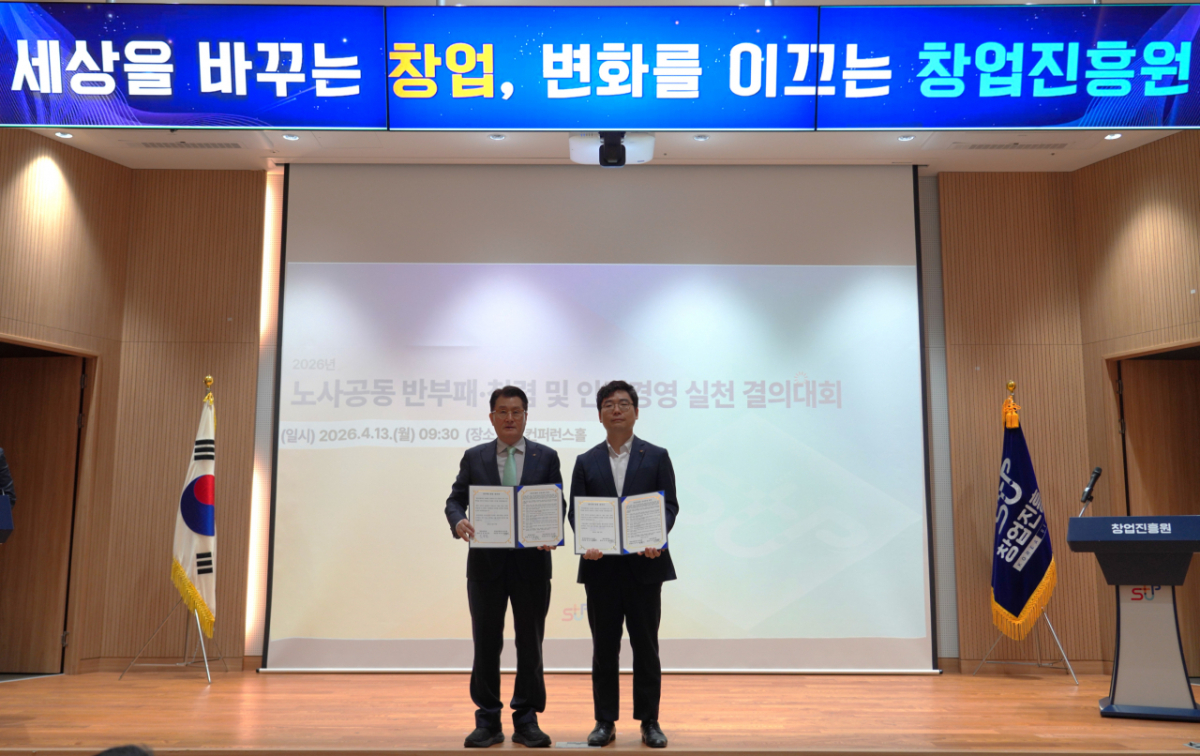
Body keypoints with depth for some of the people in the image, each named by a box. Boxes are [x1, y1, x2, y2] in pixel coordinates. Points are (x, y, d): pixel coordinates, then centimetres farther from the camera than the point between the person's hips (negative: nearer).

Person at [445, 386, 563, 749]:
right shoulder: (474, 457, 6)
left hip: (531, 563, 0)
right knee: (486, 644, 6)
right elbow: (454, 500, 2)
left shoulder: (546, 457, 5)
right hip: (486, 562, 0)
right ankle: (487, 722, 18)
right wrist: (458, 522, -21)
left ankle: (526, 721, 20)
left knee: (530, 644, 7)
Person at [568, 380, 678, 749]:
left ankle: (649, 722, 16)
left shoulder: (657, 456, 6)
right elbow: (575, 510, 4)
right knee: (604, 646, 8)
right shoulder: (586, 462, 10)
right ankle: (605, 722, 17)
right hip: (601, 565, 1)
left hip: (644, 564, -1)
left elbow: (670, 505, 0)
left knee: (645, 646, 5)